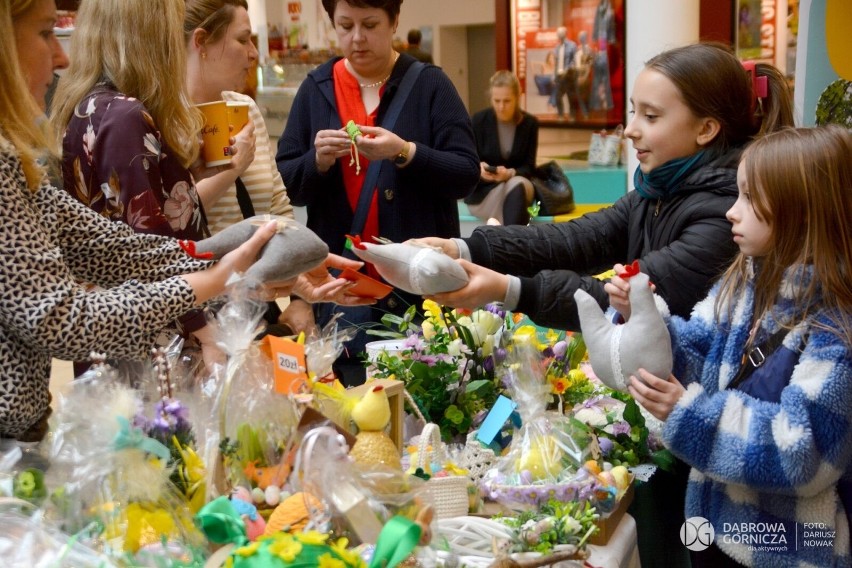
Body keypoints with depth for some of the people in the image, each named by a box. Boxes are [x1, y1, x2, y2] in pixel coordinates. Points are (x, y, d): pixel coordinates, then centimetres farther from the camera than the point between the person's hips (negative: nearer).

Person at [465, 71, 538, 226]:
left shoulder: (529, 123, -1)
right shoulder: (479, 120, -5)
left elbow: (529, 166, -3)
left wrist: (510, 173, -25)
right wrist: (479, 168, -27)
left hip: (518, 187, 2)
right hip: (482, 190, -1)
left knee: (517, 185, -35)